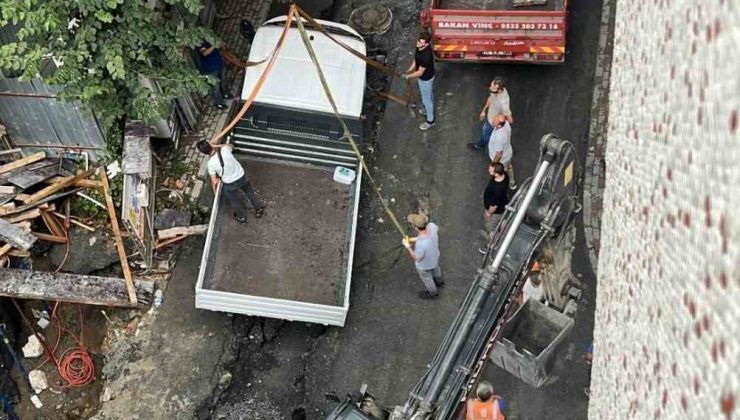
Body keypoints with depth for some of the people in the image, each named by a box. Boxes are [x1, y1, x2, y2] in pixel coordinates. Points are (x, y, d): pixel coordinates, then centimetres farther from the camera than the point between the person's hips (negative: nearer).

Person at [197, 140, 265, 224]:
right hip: (241, 177, 2)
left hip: (230, 184, -2)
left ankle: (242, 217, 51)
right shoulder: (225, 149, -19)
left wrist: (215, 191, 6)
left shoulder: (211, 163, -22)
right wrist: (216, 146, 9)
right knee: (250, 192, 32)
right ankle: (259, 210, 51)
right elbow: (231, 146, 9)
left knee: (234, 200, 28)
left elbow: (214, 181, -14)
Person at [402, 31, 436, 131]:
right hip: (427, 76, 8)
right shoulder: (420, 47, -16)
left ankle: (430, 121, 34)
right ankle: (429, 109, 58)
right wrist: (410, 70, 0)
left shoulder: (426, 55, -42)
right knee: (429, 94, 32)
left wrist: (408, 76, -17)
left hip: (425, 79, -8)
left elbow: (420, 73, -31)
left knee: (426, 99, 13)